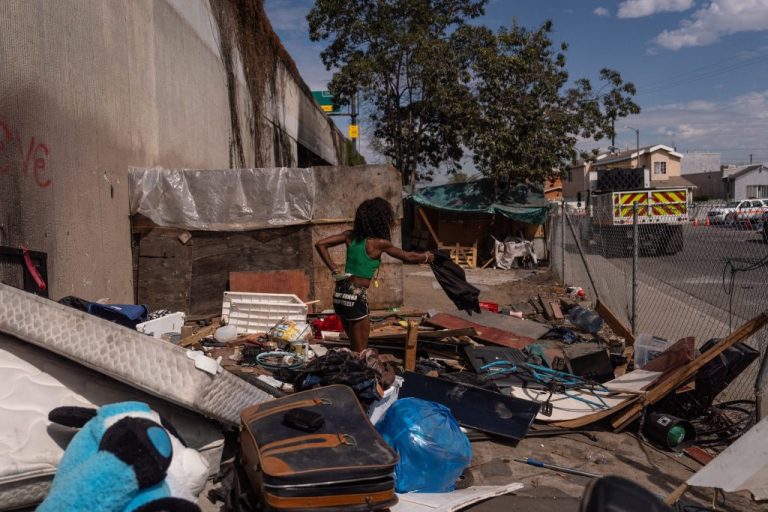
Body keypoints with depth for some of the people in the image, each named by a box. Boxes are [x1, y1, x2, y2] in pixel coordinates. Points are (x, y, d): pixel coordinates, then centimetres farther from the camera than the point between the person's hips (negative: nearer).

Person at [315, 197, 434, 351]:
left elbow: (320, 244, 2)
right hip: (356, 298, -7)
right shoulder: (380, 243, -11)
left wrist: (335, 271, 1)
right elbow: (408, 257, 2)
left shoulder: (351, 235, 4)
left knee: (355, 348, 21)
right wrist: (427, 257, 21)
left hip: (340, 294, 7)